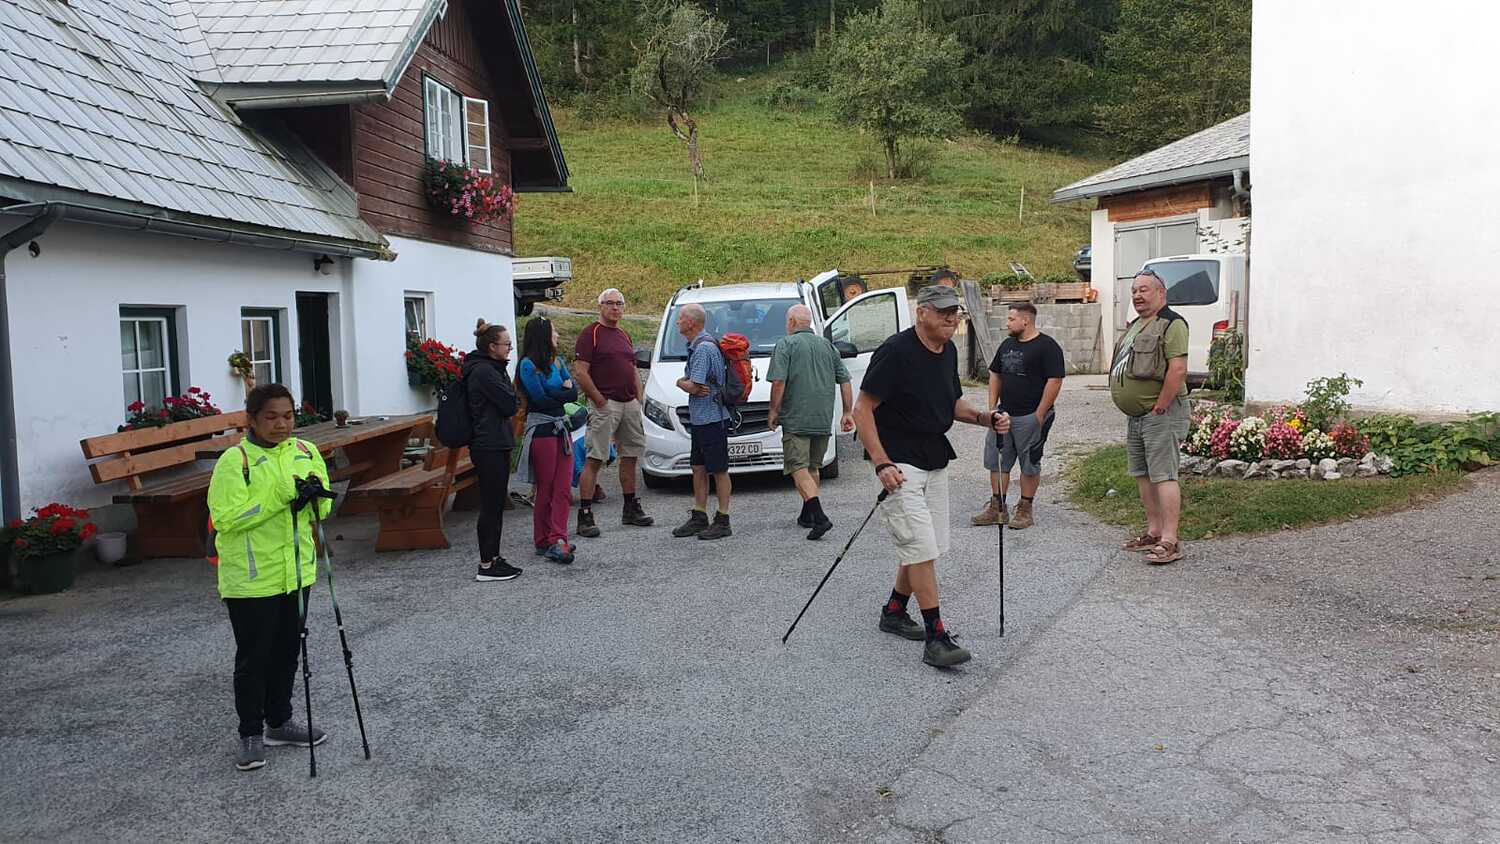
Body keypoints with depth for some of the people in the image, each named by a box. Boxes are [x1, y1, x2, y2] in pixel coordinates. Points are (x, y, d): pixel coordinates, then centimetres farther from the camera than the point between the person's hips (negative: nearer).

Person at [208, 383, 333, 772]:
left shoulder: (306, 452, 3)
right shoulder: (235, 461, -14)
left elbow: (323, 510, 8)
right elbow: (225, 518, -22)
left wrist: (314, 496, -15)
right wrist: (281, 496, -26)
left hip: (296, 573, 6)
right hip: (251, 579, -5)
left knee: (287, 652, 17)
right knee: (253, 658, 5)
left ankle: (279, 722, 32)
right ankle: (251, 734, 19)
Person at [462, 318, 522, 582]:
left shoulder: (489, 368, 16)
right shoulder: (484, 371, -16)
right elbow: (510, 405, -15)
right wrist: (510, 390, 2)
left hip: (493, 444, 10)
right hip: (490, 447, -10)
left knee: (494, 505, 14)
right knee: (491, 506, -6)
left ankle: (493, 559, 21)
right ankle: (487, 566, -1)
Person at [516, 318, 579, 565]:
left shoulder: (557, 361, 13)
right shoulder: (528, 365, -8)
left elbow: (574, 392, 5)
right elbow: (540, 399, -15)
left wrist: (552, 394, -11)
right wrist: (563, 392, 2)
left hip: (561, 427, 7)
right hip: (541, 430, -7)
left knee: (563, 489, -1)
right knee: (545, 489, 0)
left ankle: (557, 540, -1)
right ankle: (544, 542, 9)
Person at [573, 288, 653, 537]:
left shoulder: (625, 336, 20)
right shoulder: (590, 334, -5)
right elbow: (580, 372, -13)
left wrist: (638, 400, 14)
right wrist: (600, 401, -15)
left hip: (630, 404, 8)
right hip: (605, 405, -8)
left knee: (631, 456, 13)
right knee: (594, 459, -8)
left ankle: (631, 508, 24)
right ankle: (585, 515, -7)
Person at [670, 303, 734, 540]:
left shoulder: (704, 348, -17)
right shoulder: (695, 346, 15)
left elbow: (692, 386, -20)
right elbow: (690, 380, 15)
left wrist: (681, 383, 1)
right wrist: (686, 383, -8)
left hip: (712, 418, -10)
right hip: (699, 419, 10)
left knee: (719, 470, -2)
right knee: (698, 468, 13)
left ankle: (722, 521, 4)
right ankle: (699, 518, 20)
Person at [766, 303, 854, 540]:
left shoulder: (785, 344, -4)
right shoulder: (827, 346, 14)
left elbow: (779, 381, -14)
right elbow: (845, 381, 12)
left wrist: (774, 411, -5)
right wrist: (848, 412, 16)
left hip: (796, 420, -6)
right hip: (823, 420, 6)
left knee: (799, 468, -8)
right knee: (812, 467, 18)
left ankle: (820, 517, -22)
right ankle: (807, 515, 25)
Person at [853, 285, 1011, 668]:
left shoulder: (948, 351, 7)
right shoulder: (896, 350, -17)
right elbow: (862, 410, -17)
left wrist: (986, 418, 1)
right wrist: (881, 464, -24)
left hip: (935, 461, 9)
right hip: (899, 463, -8)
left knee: (927, 546, 13)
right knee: (921, 546, -11)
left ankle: (894, 612, 31)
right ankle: (935, 636, -6)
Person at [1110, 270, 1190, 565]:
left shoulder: (1171, 324, -12)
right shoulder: (1136, 325, 18)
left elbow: (1178, 370, -22)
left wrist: (1159, 408, -19)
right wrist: (1132, 407, 14)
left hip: (1160, 414, -10)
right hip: (1135, 416, 10)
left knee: (1163, 476, -9)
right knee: (1143, 474, 14)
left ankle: (1170, 541, -7)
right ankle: (1153, 532, 24)